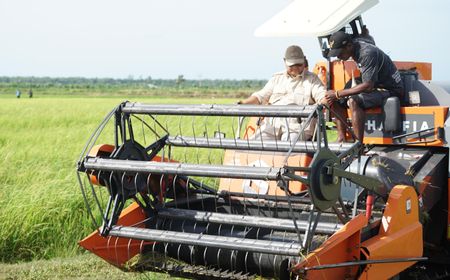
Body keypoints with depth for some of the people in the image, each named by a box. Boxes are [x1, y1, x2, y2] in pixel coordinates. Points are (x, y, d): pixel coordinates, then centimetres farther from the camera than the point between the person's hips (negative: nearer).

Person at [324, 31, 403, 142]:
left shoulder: (368, 53, -24)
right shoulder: (356, 51, 4)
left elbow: (368, 85, -28)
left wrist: (338, 94, -23)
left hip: (390, 90, -10)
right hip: (376, 87, 10)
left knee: (353, 101, -31)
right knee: (336, 101, 1)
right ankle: (341, 139, -3)